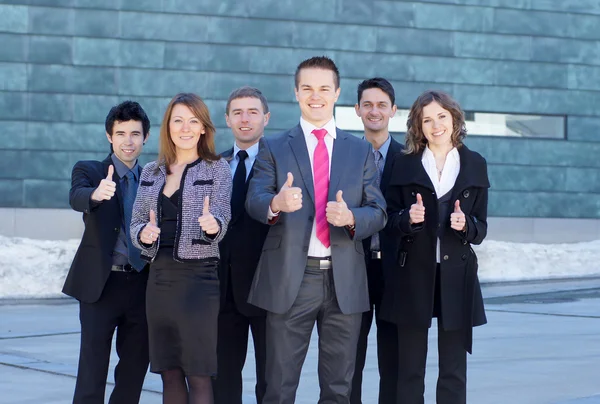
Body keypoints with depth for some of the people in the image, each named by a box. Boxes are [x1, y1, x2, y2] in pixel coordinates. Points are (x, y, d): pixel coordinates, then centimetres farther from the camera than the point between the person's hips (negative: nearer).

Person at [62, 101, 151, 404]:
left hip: (142, 286, 4)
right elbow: (76, 197, -22)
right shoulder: (88, 171, 0)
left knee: (135, 370, 9)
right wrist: (96, 194, -43)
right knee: (92, 371, -4)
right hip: (101, 284, -4)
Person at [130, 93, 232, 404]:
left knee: (198, 376, -5)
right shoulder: (151, 172, 12)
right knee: (170, 374, 9)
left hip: (199, 276, -5)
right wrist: (143, 233, -11)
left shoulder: (217, 169, 0)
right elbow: (136, 223, 13)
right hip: (159, 276, 5)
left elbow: (222, 221, -9)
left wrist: (213, 225, -33)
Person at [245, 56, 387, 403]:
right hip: (290, 280, -2)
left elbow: (378, 213, 4)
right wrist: (277, 204, -32)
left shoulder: (361, 151, 10)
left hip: (344, 281, 2)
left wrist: (351, 217, -19)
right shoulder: (274, 148, 5)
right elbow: (254, 201, -9)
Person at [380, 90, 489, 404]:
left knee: (454, 372, 4)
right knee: (409, 370, 3)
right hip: (413, 275, 0)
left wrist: (466, 225, -14)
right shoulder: (404, 164, 5)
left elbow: (480, 229, 7)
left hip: (456, 276, 1)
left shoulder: (475, 165, 7)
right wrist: (408, 218, -16)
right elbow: (388, 221, 4)